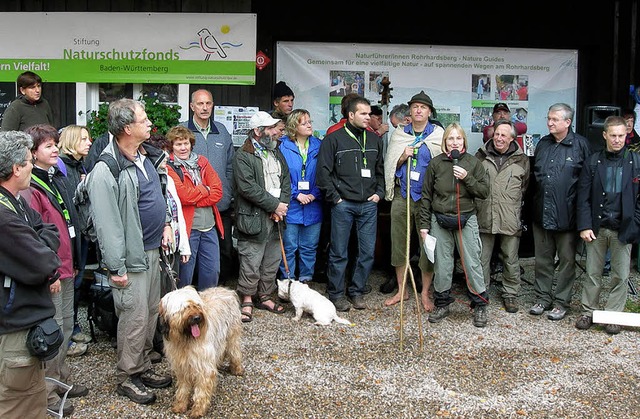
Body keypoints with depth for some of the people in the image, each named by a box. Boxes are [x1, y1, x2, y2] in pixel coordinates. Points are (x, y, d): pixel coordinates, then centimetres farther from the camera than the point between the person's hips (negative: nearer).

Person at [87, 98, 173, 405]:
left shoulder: (147, 156, 7)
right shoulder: (106, 171, -20)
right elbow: (106, 223, -21)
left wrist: (166, 223, 10)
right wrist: (116, 267, -20)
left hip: (153, 249, 9)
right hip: (132, 256, -9)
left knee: (151, 312, 17)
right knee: (135, 317, -1)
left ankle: (142, 367, 32)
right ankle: (126, 378, 16)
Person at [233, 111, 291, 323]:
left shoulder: (276, 152, 15)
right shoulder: (243, 156, -9)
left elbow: (286, 180, 12)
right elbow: (247, 187, -18)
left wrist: (282, 206, -4)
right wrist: (274, 205, -15)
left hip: (275, 219, 7)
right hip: (254, 218, -7)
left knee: (273, 262, 13)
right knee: (251, 265, -3)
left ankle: (265, 297, 27)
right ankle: (247, 301, 12)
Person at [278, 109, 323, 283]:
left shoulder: (318, 146, 4)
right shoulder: (283, 146, -5)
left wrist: (315, 194, -10)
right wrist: (296, 195, -13)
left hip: (313, 206, 3)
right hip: (290, 206, -3)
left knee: (309, 247, 11)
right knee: (289, 247, 3)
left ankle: (306, 280, 24)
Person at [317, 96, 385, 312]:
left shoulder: (375, 140, 12)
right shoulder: (334, 139, -2)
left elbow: (381, 170, 20)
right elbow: (323, 171, -5)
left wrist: (379, 192, 8)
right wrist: (334, 197, -7)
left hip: (369, 205, 4)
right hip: (343, 204, -4)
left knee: (368, 251, 6)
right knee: (339, 252, 2)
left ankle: (357, 291, 20)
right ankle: (336, 294, 15)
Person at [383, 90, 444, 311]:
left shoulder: (438, 135, 2)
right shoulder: (398, 134, 10)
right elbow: (389, 165, 12)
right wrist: (403, 158, -7)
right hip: (401, 195, 3)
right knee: (398, 243, 7)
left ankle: (425, 293, 13)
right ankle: (402, 290, 19)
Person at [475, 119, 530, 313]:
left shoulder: (521, 160, 4)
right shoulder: (481, 157, 6)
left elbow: (526, 188, 11)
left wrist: (517, 206, 7)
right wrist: (476, 205, 9)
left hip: (510, 220, -1)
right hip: (484, 218, 1)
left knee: (511, 260, 8)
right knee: (482, 259, 9)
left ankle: (510, 294, 22)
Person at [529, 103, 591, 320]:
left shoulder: (580, 145, -6)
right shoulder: (542, 144, 10)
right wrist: (532, 205, 12)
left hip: (567, 215, -5)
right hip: (542, 213, 5)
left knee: (566, 260, 7)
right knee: (542, 259, 13)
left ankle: (561, 302, 17)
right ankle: (543, 297, 26)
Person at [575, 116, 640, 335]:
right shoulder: (593, 163, 1)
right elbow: (583, 197, 0)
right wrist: (584, 226, -8)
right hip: (596, 227, 1)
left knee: (620, 276, 7)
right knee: (593, 273, 9)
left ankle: (613, 315, 19)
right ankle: (588, 311, 22)